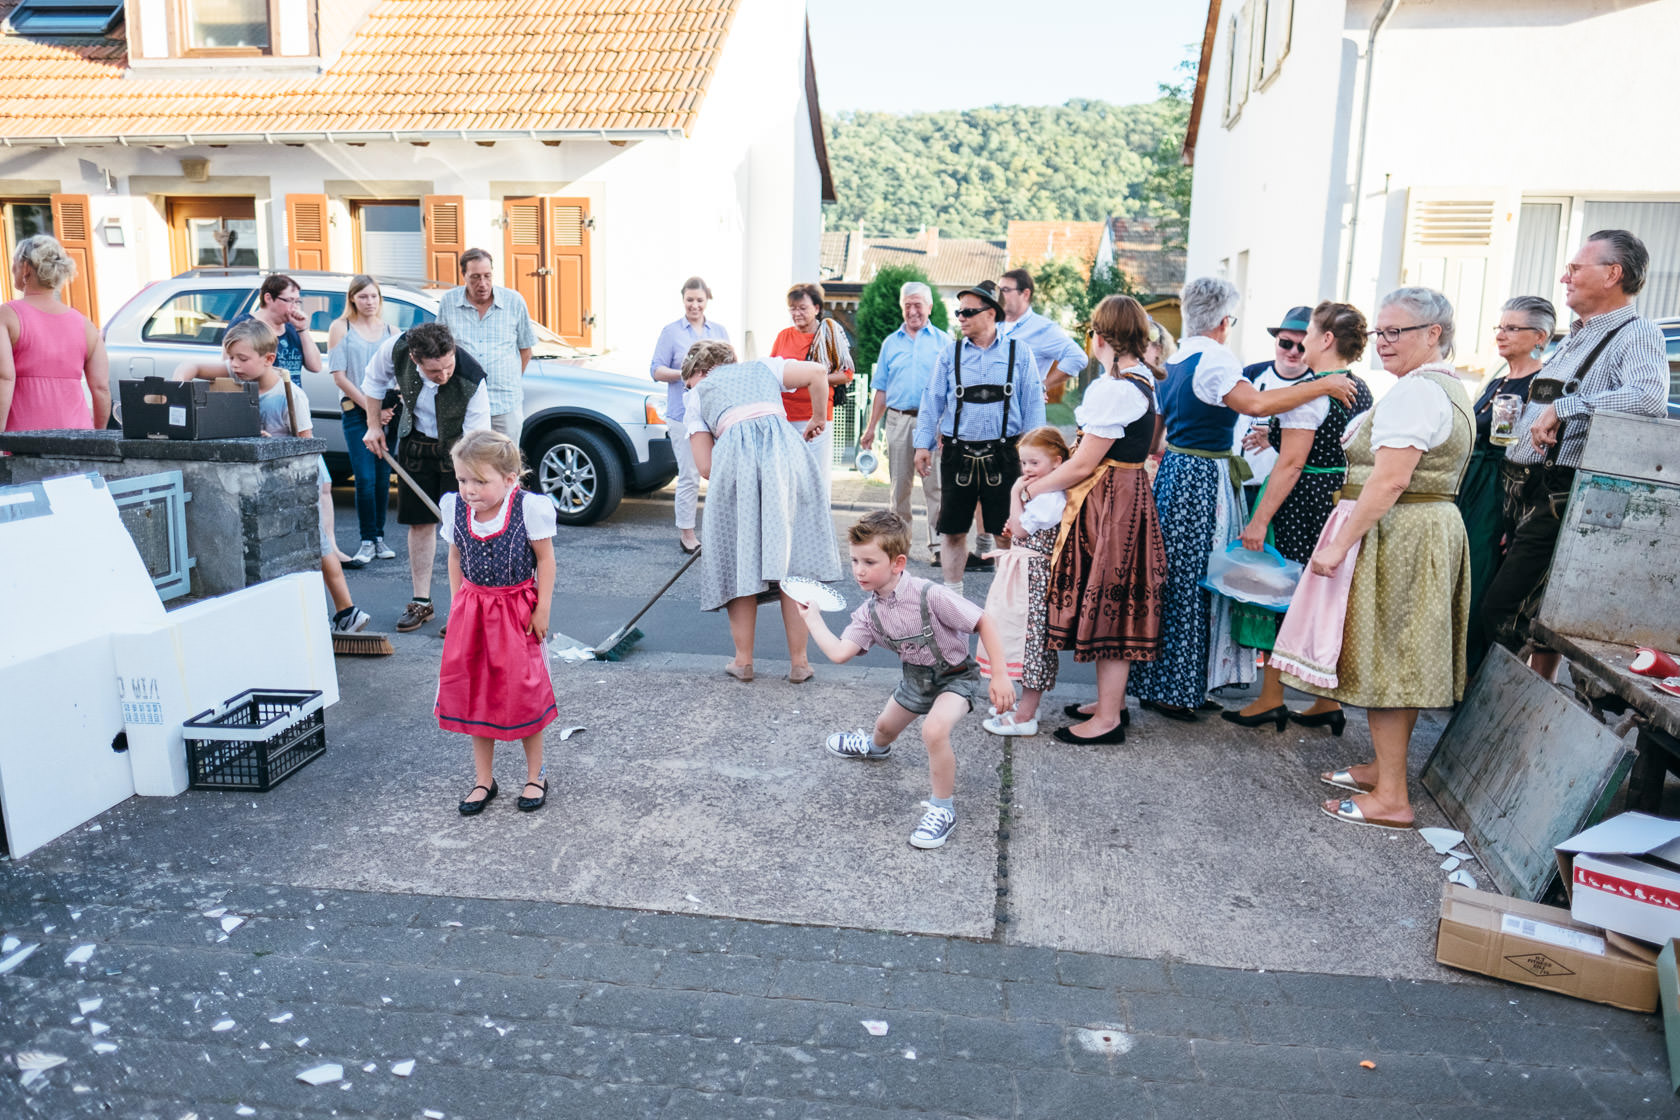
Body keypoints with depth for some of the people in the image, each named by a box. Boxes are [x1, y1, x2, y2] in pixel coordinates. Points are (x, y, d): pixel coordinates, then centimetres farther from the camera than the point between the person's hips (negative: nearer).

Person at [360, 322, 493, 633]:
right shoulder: (396, 349, -25)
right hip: (415, 443, 3)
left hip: (457, 448, -3)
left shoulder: (472, 382, -34)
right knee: (419, 522, 8)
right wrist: (373, 425, 2)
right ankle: (421, 602, 20)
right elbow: (374, 380, 0)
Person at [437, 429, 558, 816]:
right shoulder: (455, 509, -4)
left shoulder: (529, 508, -16)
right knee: (474, 694, 9)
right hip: (472, 610, 4)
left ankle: (535, 776, 22)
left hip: (517, 611, -4)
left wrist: (542, 609, -11)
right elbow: (456, 558, 10)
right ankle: (483, 780, 24)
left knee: (524, 693, 3)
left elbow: (545, 560, -9)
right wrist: (456, 603, 6)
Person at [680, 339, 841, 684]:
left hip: (734, 455, -1)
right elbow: (818, 372, 15)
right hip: (784, 449, 2)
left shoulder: (696, 396, 23)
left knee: (740, 561, 10)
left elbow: (705, 466, 12)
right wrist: (817, 419, 27)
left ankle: (743, 661, 17)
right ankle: (800, 662, 11)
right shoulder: (762, 367, 29)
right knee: (793, 556, 7)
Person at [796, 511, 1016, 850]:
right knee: (886, 725, 29)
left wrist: (1000, 676, -29)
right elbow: (839, 652, -20)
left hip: (956, 675, -7)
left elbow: (984, 624, -28)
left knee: (934, 729, -33)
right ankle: (875, 746, 70)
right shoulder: (869, 612, -13)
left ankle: (943, 809, -11)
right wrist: (812, 617, -15)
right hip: (917, 676, 7)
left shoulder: (929, 596, -33)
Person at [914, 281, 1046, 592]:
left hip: (1003, 453, -1)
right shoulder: (950, 354, 7)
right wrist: (923, 444, 1)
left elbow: (1033, 403, 5)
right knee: (953, 529, 6)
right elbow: (932, 400, 8)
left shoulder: (1019, 353, 4)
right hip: (958, 453, 1)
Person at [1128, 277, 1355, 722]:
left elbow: (1159, 425, 21)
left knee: (1177, 578, 13)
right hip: (1202, 480, -9)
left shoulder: (1178, 360, 14)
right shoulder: (1214, 357, -15)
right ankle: (1171, 691, 6)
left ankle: (1173, 684, 22)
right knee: (1190, 580, -2)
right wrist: (1324, 385, -24)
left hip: (1176, 469, 9)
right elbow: (1255, 403, -30)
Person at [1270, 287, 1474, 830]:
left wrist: (1340, 543, -22)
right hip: (1434, 529, 11)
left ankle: (1391, 797, 1)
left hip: (1396, 537, -11)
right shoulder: (1450, 387, 18)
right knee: (1400, 658, 17)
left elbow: (1389, 481, -24)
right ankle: (1385, 766, 29)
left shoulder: (1415, 390, -17)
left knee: (1382, 659, -5)